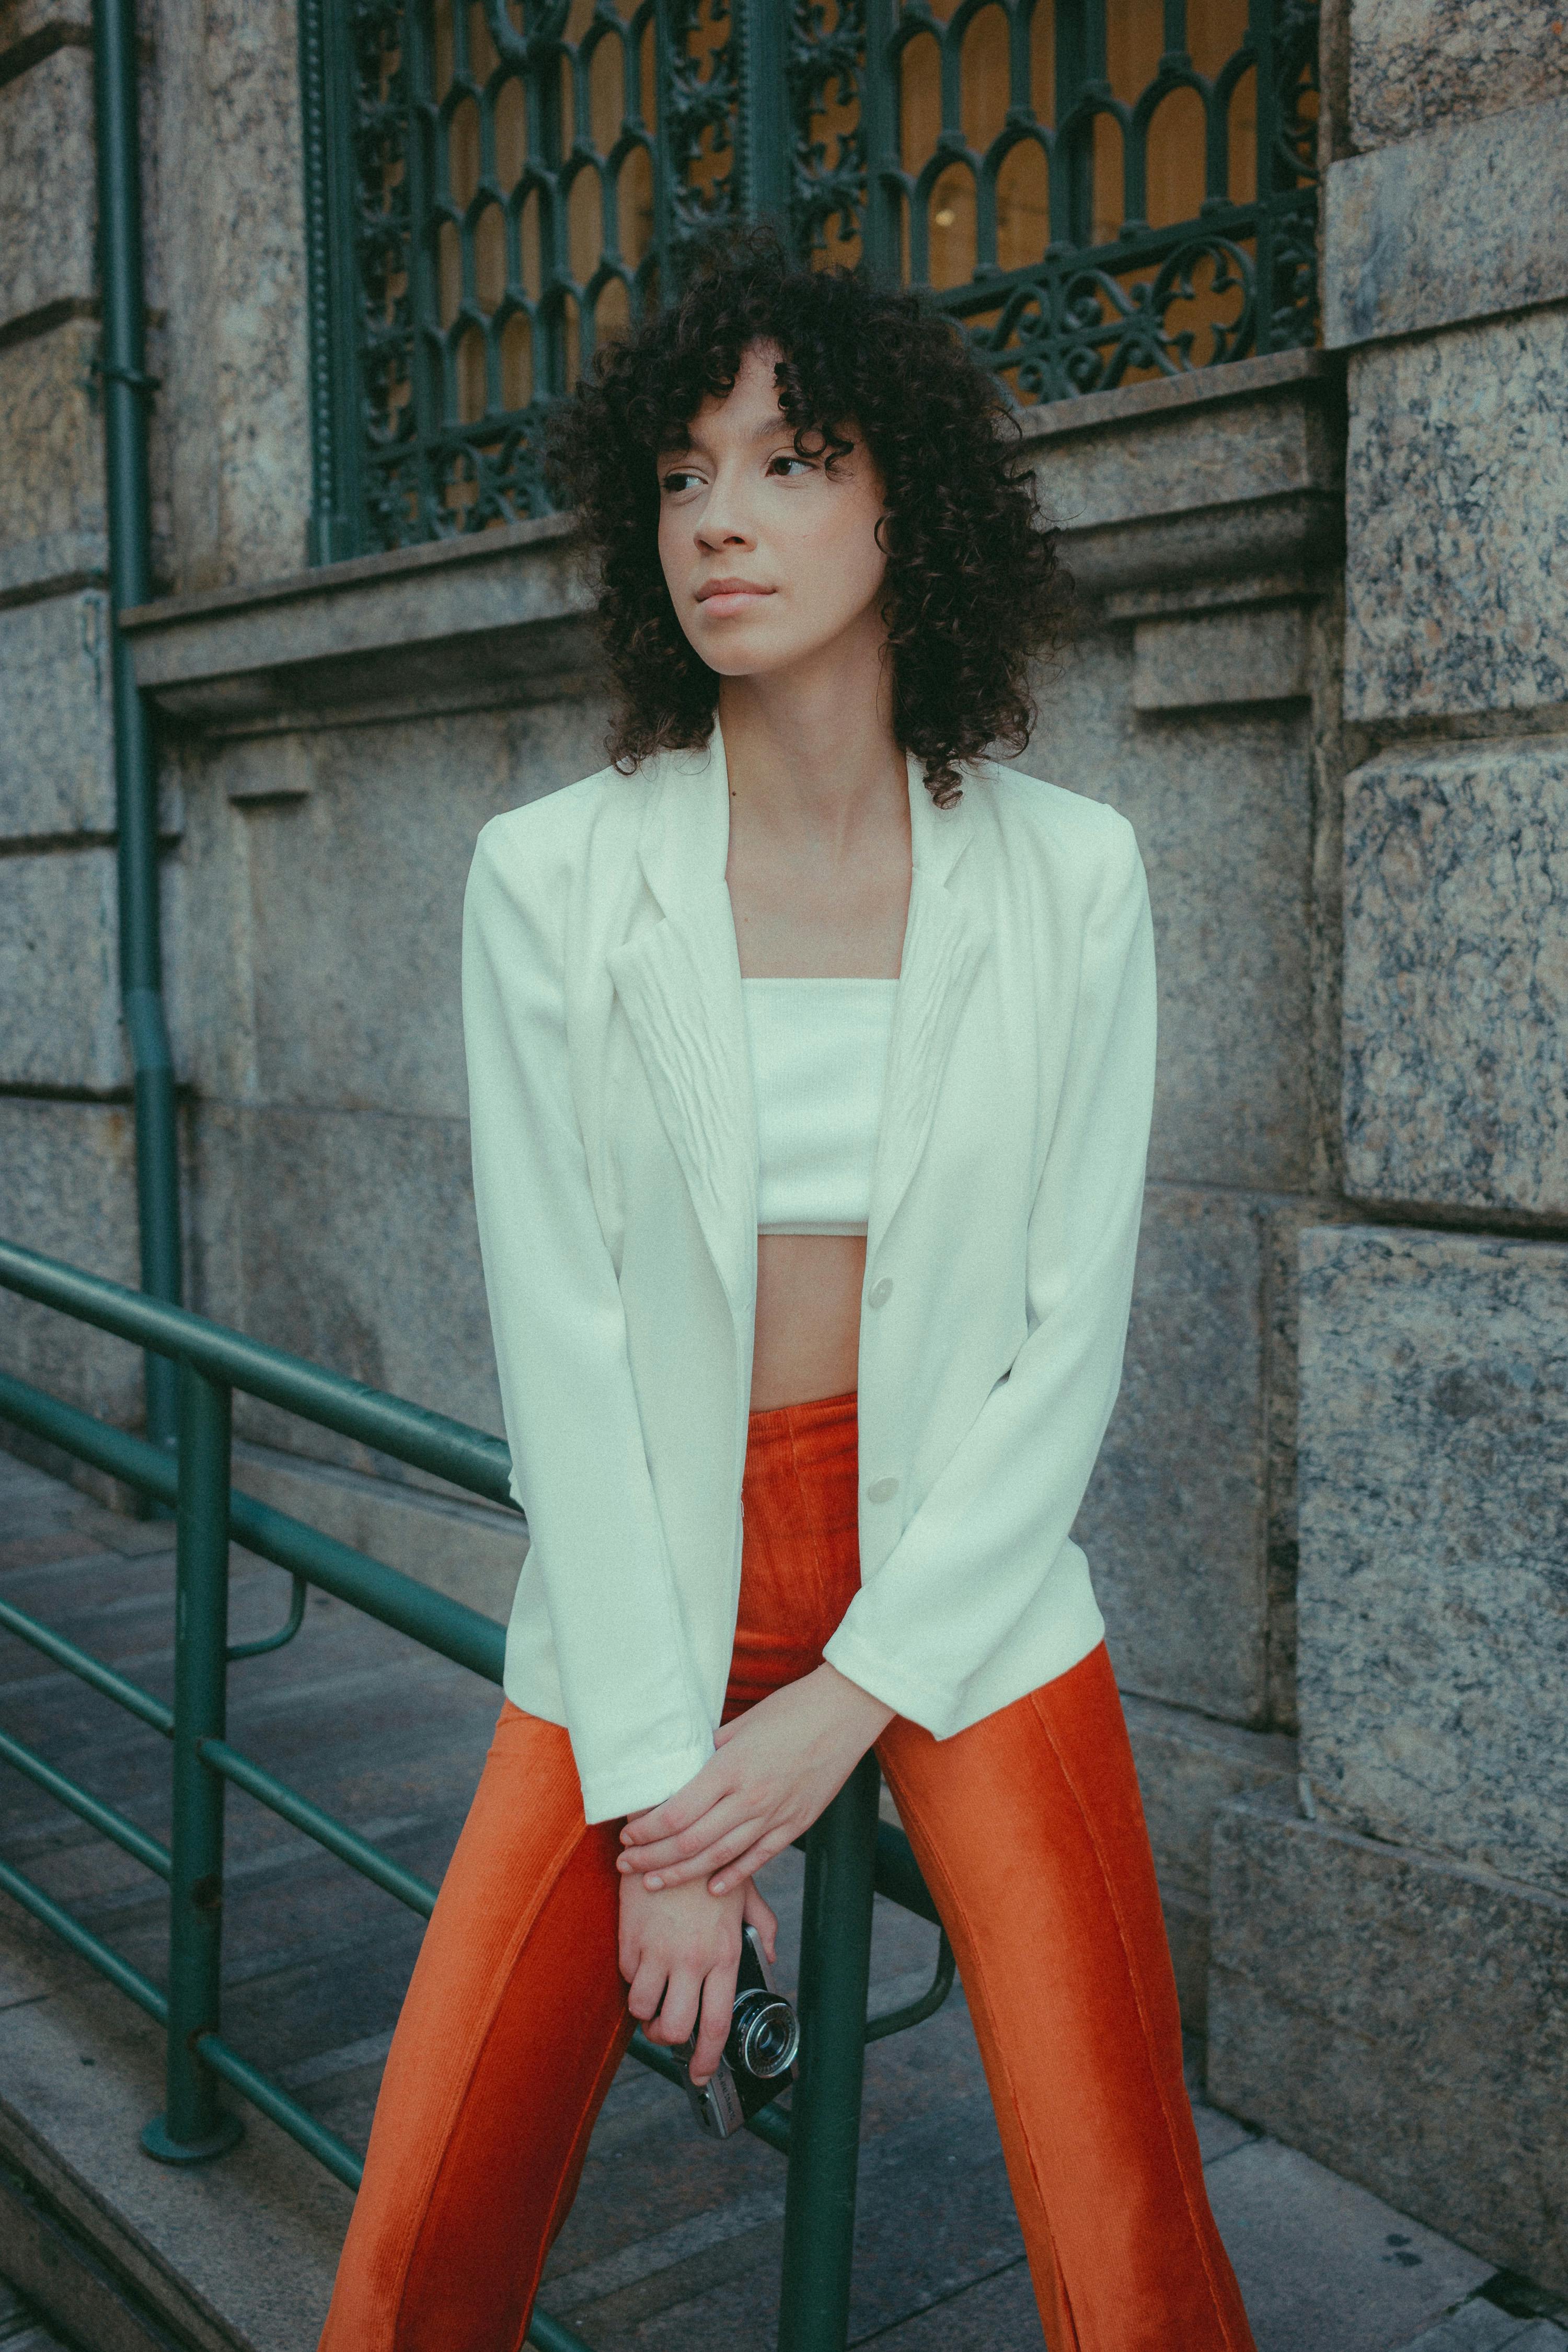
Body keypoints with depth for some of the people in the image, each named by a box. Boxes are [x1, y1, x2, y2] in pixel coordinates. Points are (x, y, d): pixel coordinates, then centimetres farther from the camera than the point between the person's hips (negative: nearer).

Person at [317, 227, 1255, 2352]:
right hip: (641, 1590, 0)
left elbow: (1069, 1329, -5)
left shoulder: (1070, 875, -6)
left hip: (965, 1579, 1)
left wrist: (842, 1708, -10)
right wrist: (654, 1788, -10)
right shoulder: (552, 877, -8)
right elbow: (560, 1336, -9)